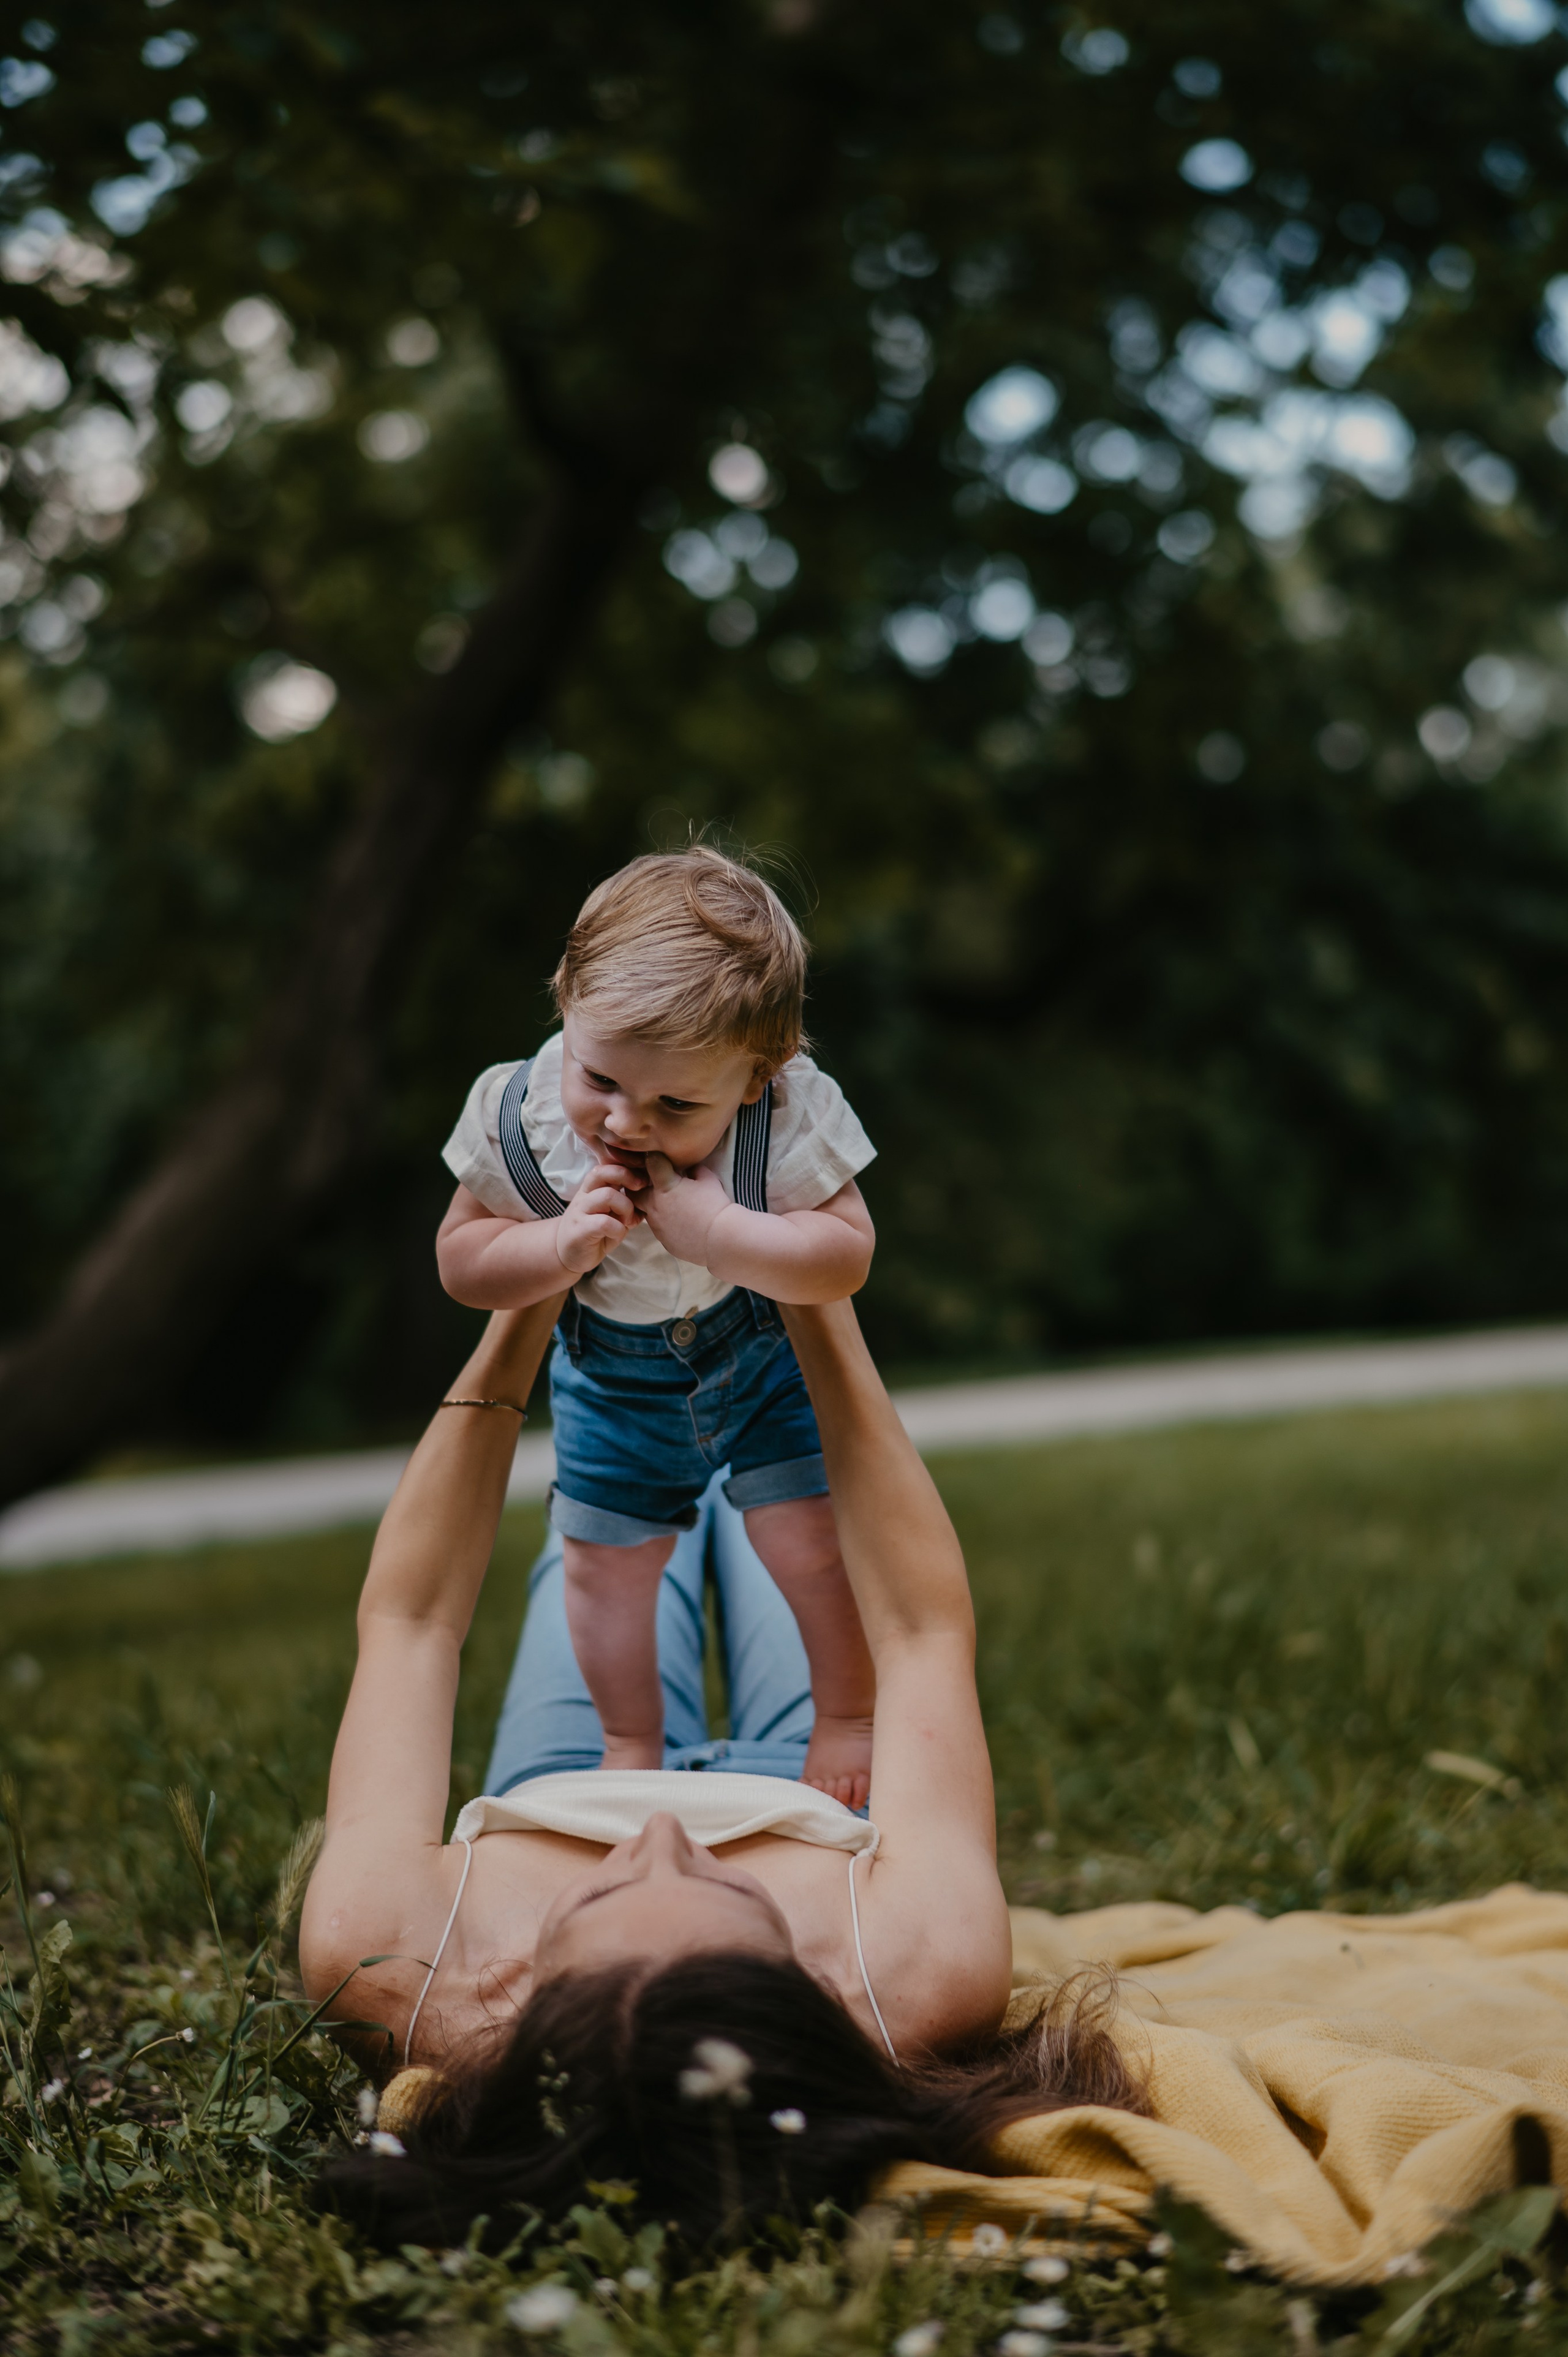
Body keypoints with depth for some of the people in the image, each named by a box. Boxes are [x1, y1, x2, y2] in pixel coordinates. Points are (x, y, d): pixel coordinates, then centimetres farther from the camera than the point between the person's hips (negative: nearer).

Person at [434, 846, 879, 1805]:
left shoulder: (792, 1119, -34)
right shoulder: (519, 1117, -29)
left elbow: (848, 1255, -30)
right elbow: (461, 1259, -18)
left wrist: (720, 1235, -45)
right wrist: (561, 1247, -38)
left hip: (768, 1354, -2)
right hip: (615, 1374, 2)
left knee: (814, 1539, -2)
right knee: (608, 1558, 13)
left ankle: (851, 1716, 27)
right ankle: (632, 1743, 39)